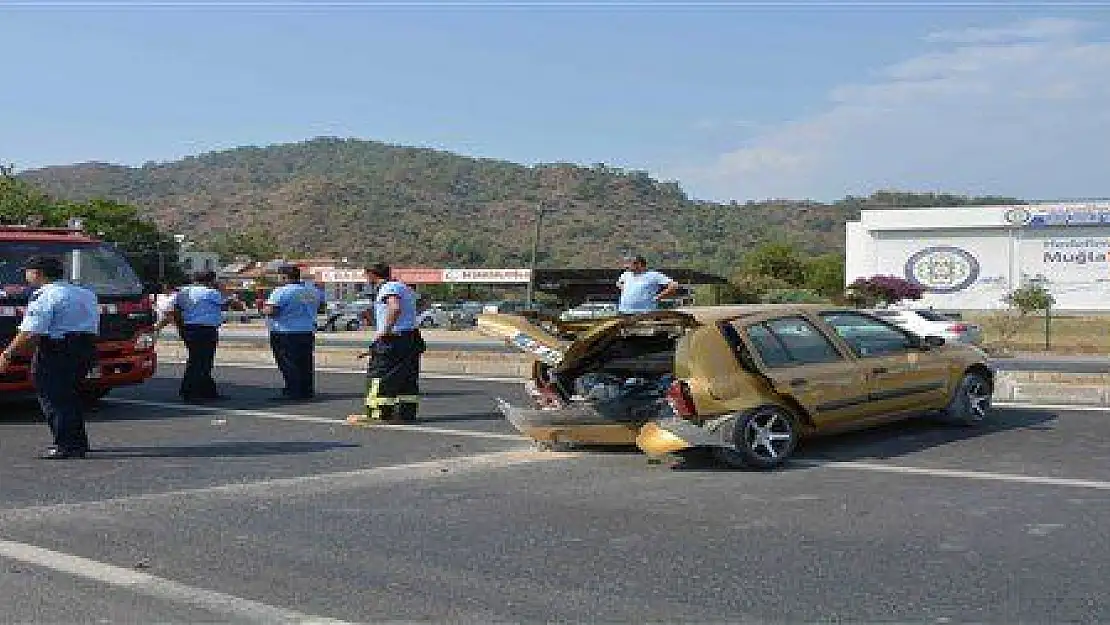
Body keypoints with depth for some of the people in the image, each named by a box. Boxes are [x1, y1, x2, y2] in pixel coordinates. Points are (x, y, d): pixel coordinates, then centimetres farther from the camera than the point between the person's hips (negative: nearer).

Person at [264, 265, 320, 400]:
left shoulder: (282, 291, -14)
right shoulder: (312, 291, 9)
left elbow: (271, 310, -22)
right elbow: (316, 307, 23)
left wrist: (264, 309, -1)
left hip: (286, 332, -7)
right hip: (308, 332, 7)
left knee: (288, 364, -2)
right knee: (306, 363, 11)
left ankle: (293, 392, -3)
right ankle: (307, 391, 14)